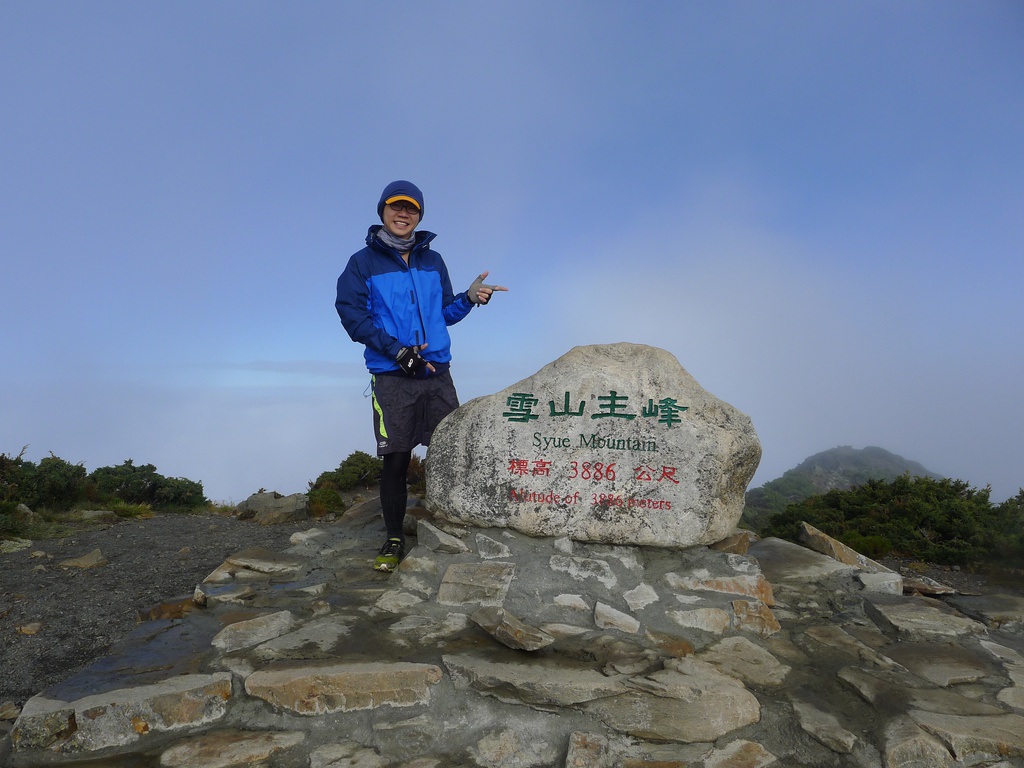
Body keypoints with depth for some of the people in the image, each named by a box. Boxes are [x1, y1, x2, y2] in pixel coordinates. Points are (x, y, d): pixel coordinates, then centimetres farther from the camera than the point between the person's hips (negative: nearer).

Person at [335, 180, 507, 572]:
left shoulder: (433, 261, 15)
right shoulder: (363, 263, 4)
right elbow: (351, 313, -6)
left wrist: (469, 298, -2)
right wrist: (396, 350, -16)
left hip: (437, 373, 3)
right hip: (391, 377, -3)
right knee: (396, 461, 0)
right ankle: (394, 539, 16)